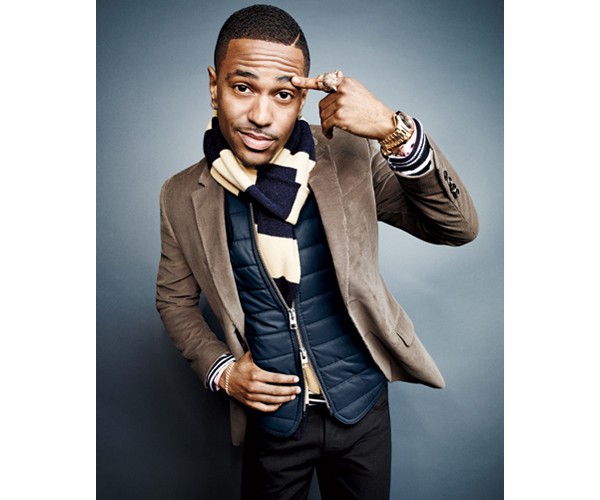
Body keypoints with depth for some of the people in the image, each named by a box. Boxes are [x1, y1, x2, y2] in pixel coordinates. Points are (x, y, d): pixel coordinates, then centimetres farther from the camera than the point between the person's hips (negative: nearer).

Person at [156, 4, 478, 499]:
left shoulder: (350, 156, -13)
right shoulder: (183, 197, -10)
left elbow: (458, 227, -16)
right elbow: (175, 299, 4)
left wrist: (394, 131, -30)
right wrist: (221, 369, -10)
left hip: (363, 405, 1)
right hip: (271, 416, 1)